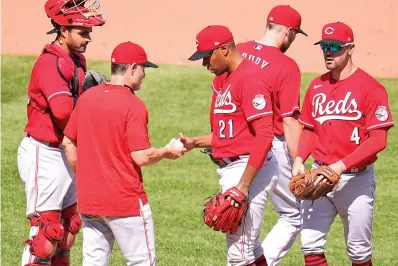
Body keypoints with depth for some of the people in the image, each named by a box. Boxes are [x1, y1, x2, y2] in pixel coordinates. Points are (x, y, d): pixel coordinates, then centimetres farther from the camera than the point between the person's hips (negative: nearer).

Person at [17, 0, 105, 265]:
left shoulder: (77, 61, 11)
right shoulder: (50, 63, -20)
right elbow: (63, 110, -32)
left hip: (66, 154, 10)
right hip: (44, 153, -10)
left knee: (69, 229, 14)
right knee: (47, 232, -9)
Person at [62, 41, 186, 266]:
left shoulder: (86, 97, 5)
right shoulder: (133, 105, -15)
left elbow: (68, 143, 11)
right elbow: (141, 157, -18)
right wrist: (168, 152, 0)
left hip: (89, 198, 7)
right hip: (126, 201, -6)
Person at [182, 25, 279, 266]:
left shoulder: (250, 77, -15)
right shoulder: (221, 80, 15)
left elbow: (264, 135, -22)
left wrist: (244, 185, -25)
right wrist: (195, 143, 6)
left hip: (250, 167, -11)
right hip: (229, 168, 11)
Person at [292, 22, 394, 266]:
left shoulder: (370, 88, -11)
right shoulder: (317, 86, 8)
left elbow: (378, 140, -16)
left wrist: (341, 166, -24)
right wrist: (299, 159, -1)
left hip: (356, 179, -5)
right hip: (320, 176, 5)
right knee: (310, 245, -3)